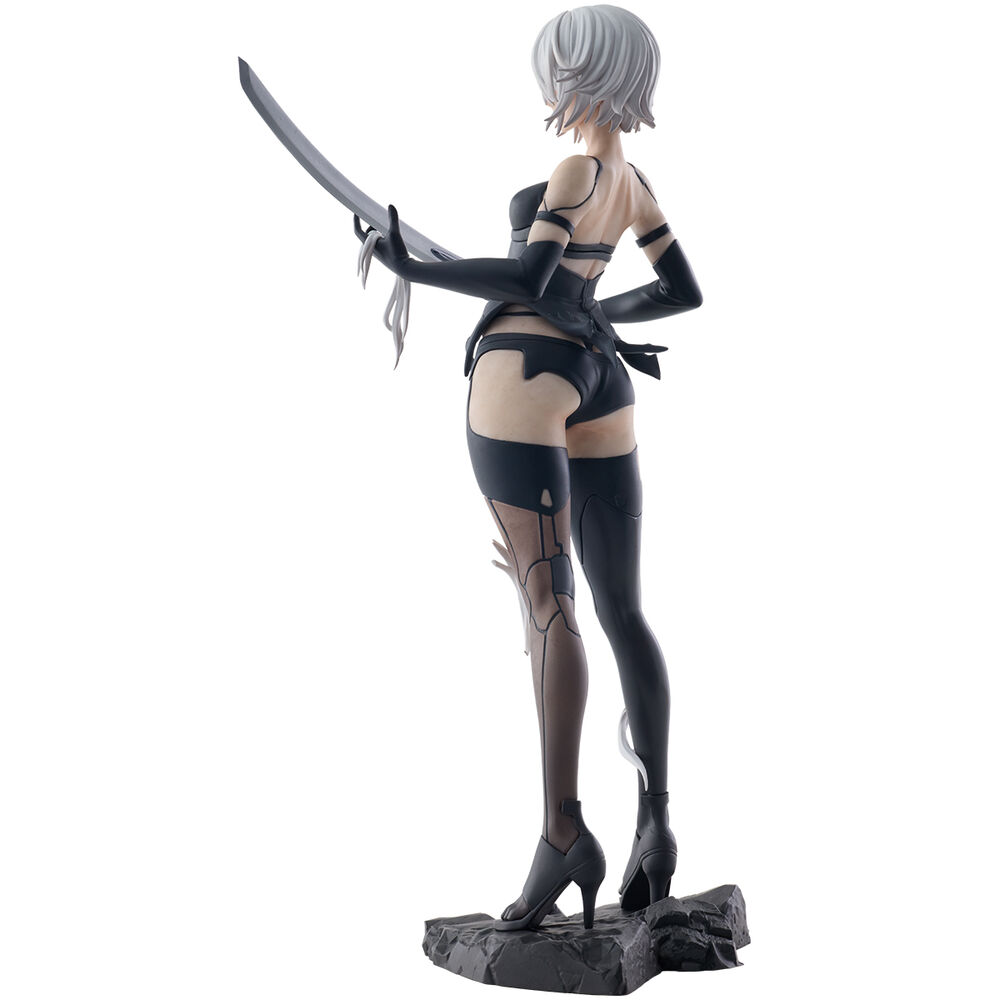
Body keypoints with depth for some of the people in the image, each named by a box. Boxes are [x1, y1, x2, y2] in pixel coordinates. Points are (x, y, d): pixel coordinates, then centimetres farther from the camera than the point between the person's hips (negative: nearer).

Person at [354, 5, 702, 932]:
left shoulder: (576, 169, -2)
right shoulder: (636, 182, 19)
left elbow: (532, 281, -14)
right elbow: (685, 292, 26)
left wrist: (409, 267, -5)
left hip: (524, 367, -7)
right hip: (600, 382, 8)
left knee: (546, 601, -14)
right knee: (622, 610, 5)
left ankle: (562, 829, -17)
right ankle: (654, 815, 3)